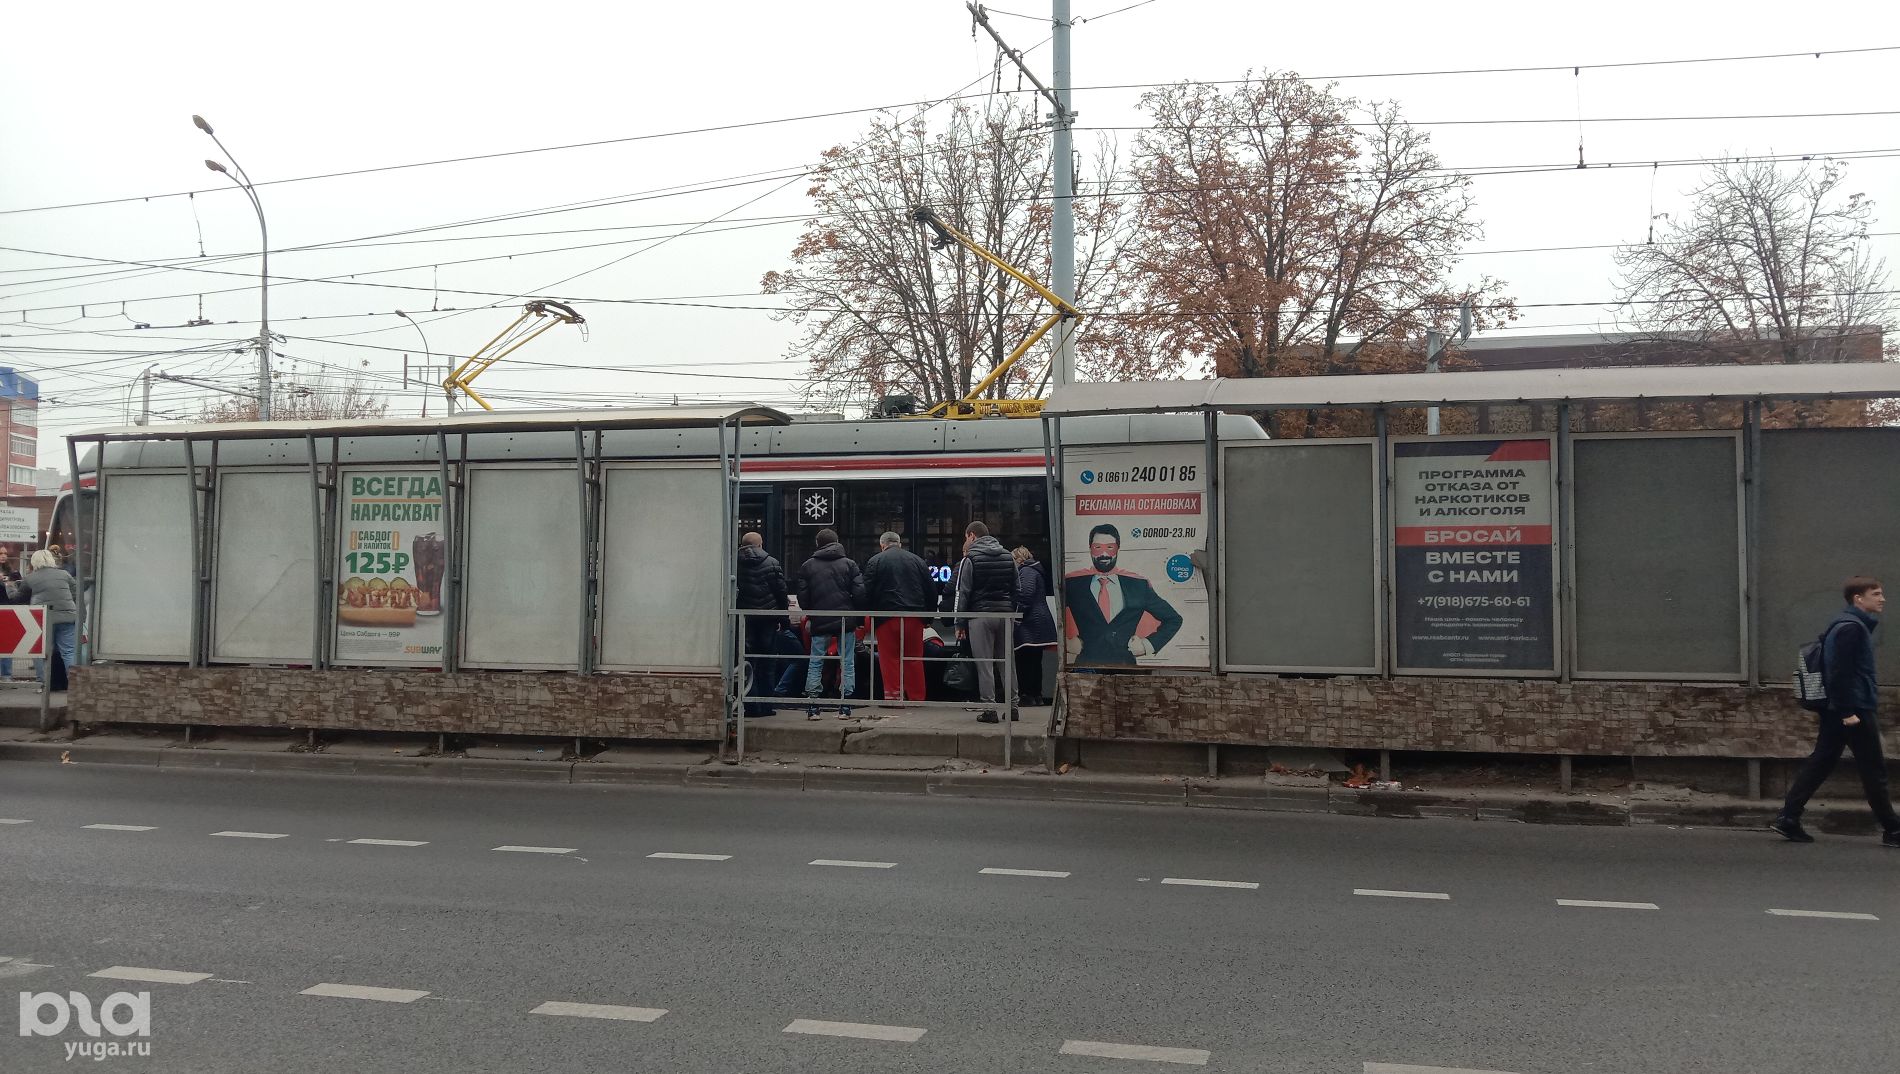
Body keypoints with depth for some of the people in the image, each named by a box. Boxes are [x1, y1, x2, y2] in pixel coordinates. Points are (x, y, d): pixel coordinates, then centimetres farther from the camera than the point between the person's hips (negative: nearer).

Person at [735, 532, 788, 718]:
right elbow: (781, 592, -1)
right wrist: (782, 617, 7)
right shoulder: (772, 564, -2)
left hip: (744, 619, 0)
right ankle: (766, 705, 9)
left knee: (748, 662, 4)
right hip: (768, 618, 0)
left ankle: (752, 706, 1)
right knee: (767, 664, 8)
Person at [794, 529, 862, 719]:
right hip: (846, 620, 0)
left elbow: (803, 597, 3)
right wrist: (853, 613, 11)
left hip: (820, 622, 1)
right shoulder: (848, 564, 0)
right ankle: (845, 708, 3)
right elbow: (860, 592, -5)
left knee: (815, 663, 7)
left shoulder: (807, 566, 3)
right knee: (847, 663, 6)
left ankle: (811, 708, 1)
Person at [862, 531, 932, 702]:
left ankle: (893, 695, -3)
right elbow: (929, 591, 13)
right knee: (914, 658, 8)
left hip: (887, 617, -3)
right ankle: (917, 697, 9)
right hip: (914, 617, 3)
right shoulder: (917, 560, 13)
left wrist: (868, 617, 3)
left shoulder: (875, 562, 3)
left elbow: (867, 593, -3)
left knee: (889, 658, 1)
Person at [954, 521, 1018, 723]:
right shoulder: (1008, 556, 13)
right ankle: (1011, 706, 11)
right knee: (1006, 662, 10)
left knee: (984, 664, -1)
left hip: (981, 615, -5)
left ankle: (989, 708, -3)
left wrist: (960, 623, -3)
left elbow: (963, 593, -6)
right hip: (1006, 614, 5)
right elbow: (1016, 590, 13)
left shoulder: (971, 559, -3)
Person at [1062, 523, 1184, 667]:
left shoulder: (1139, 585, 12)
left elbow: (1173, 619, 20)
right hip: (1086, 664, -1)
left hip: (1125, 665, 1)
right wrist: (1066, 640, 5)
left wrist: (1148, 644, 8)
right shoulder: (1072, 584, 8)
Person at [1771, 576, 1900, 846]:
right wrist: (1848, 712, -22)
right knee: (1873, 769, 0)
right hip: (1854, 710, -10)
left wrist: (1825, 709, 21)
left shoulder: (1844, 624, 18)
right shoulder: (1852, 627, -14)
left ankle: (1788, 818, 3)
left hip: (1837, 710, 10)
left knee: (1820, 762, 7)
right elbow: (1841, 672, -21)